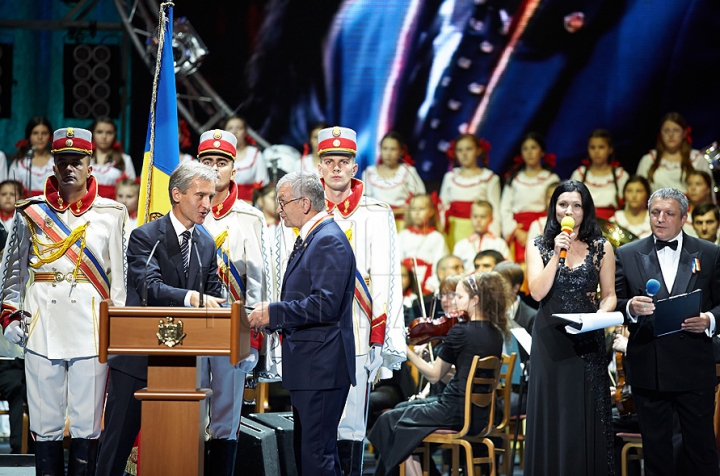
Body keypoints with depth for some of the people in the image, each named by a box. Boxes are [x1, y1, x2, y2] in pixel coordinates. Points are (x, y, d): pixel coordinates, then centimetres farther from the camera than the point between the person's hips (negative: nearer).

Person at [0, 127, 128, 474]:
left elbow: (120, 274, 6)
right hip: (43, 325, 1)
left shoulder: (110, 214, 7)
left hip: (91, 327, -1)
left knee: (87, 421, 0)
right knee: (45, 420, 3)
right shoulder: (31, 213, 9)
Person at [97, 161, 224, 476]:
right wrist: (192, 298, -40)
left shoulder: (206, 244, 11)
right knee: (119, 438, -1)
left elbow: (214, 297, 10)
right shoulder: (145, 237, -8)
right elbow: (151, 287, -24)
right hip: (138, 356, -5)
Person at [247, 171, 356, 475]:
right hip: (308, 367, 11)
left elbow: (325, 304, -24)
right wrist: (270, 314, 9)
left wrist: (273, 313, -19)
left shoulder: (329, 241, -14)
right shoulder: (309, 240, 19)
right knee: (305, 449, 14)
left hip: (321, 367, -11)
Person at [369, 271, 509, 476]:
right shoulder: (495, 334, 6)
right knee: (408, 409, 26)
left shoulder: (460, 331, -15)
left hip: (457, 413, -8)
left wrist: (406, 350, 1)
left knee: (390, 421, 8)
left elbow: (434, 374, -7)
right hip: (481, 415, 8)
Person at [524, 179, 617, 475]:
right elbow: (538, 292, -8)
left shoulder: (601, 248, 5)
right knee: (553, 416, 3)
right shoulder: (538, 247, 4)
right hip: (550, 341, 0)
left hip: (588, 340, 0)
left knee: (587, 416, 2)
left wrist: (602, 313, -13)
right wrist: (557, 254, -14)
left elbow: (609, 294, 7)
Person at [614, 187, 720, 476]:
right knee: (655, 446, 9)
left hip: (694, 368, -1)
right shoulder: (627, 255, 6)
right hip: (648, 369, 1)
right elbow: (613, 304, 4)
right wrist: (630, 307, -17)